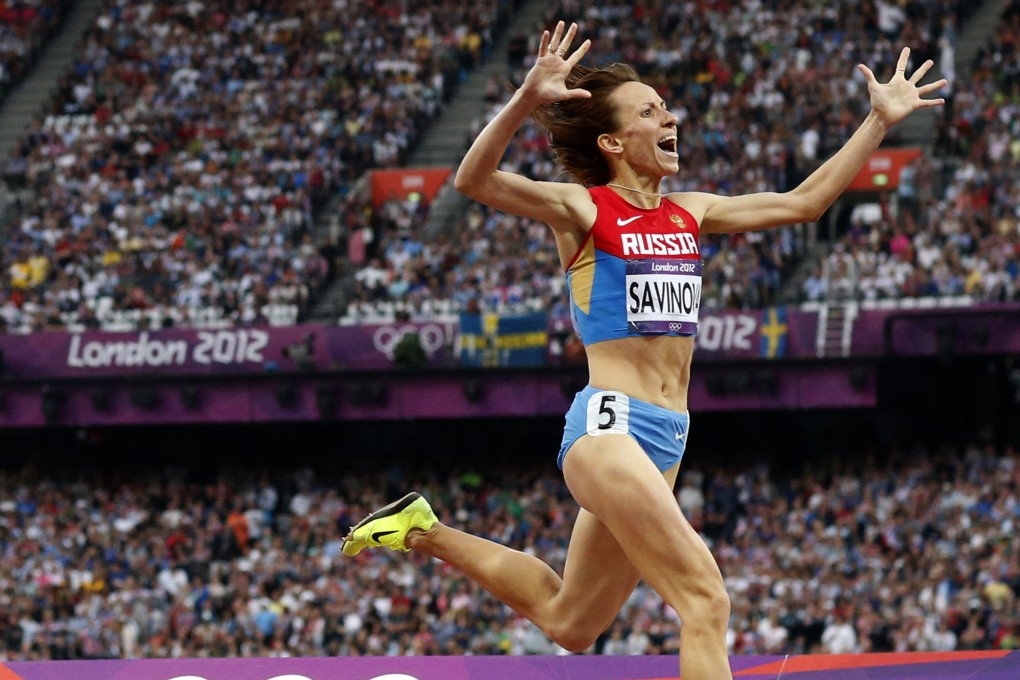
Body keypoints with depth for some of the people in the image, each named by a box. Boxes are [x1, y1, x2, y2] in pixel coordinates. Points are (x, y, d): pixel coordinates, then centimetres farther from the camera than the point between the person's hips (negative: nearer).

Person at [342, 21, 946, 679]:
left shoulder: (688, 214, 15)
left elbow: (804, 201, 20)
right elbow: (475, 179, -19)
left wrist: (881, 120, 17)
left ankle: (426, 532, 34)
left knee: (568, 623, 18)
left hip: (667, 438, 8)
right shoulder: (583, 209, -4)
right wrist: (527, 100, -35)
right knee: (705, 599, -20)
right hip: (609, 425, -8)